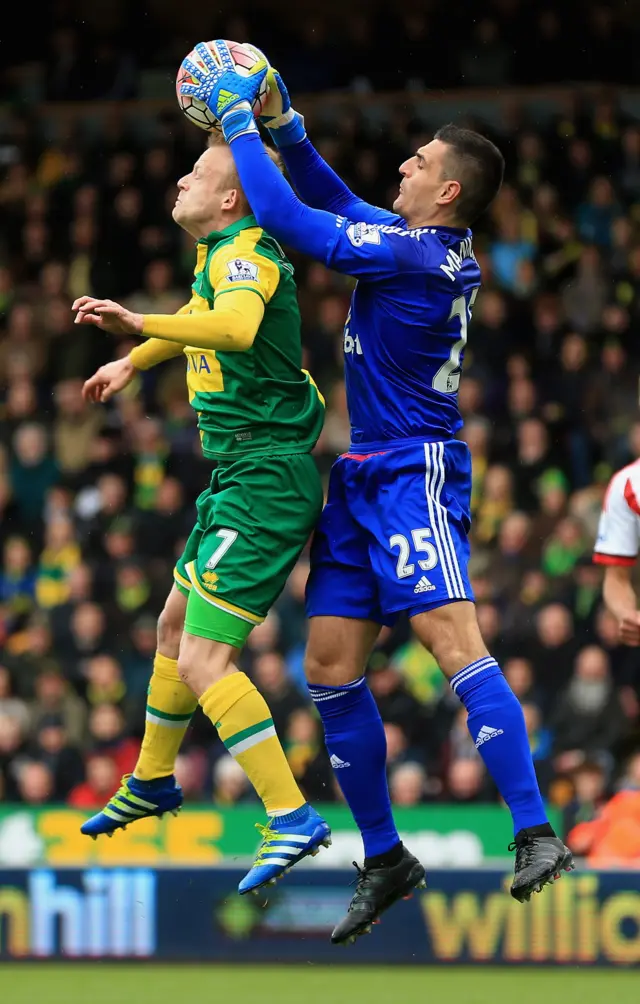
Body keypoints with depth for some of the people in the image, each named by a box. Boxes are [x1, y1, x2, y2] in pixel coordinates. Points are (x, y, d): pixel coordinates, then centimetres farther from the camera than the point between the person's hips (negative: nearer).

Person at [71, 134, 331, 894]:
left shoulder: (247, 254, -17)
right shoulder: (218, 257, 13)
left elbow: (236, 327, -39)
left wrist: (140, 324, -46)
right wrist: (132, 363, 44)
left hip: (263, 481, -10)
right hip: (243, 479, 10)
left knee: (202, 660, -16)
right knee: (175, 625, 24)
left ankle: (291, 817, -18)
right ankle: (151, 781, 44)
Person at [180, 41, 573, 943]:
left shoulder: (416, 253, -15)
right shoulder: (442, 251, 12)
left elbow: (291, 221, -17)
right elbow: (330, 201, 27)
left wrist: (240, 123, -6)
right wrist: (283, 124, 14)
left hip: (414, 472, -10)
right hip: (363, 476, 10)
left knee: (453, 640, -22)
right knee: (332, 668, 6)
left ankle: (535, 835, -28)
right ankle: (384, 860, 13)